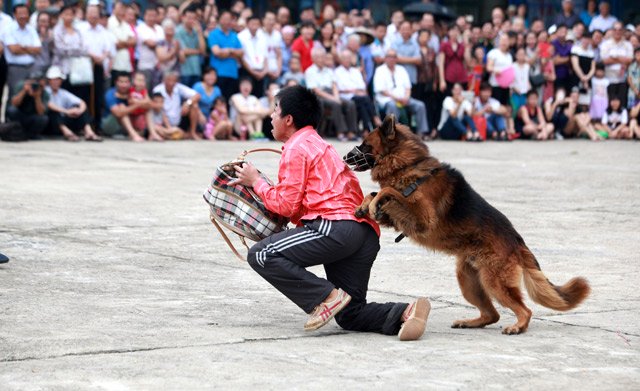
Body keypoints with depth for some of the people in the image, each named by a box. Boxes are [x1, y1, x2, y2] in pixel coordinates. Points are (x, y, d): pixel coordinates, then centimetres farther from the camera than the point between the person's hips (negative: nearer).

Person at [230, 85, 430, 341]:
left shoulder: (296, 147, 2)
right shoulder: (318, 145, 32)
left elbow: (286, 204, -4)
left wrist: (256, 182, 10)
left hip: (336, 227, -9)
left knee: (260, 255, -11)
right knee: (349, 315, 11)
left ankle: (327, 297, -18)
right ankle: (405, 312, -14)